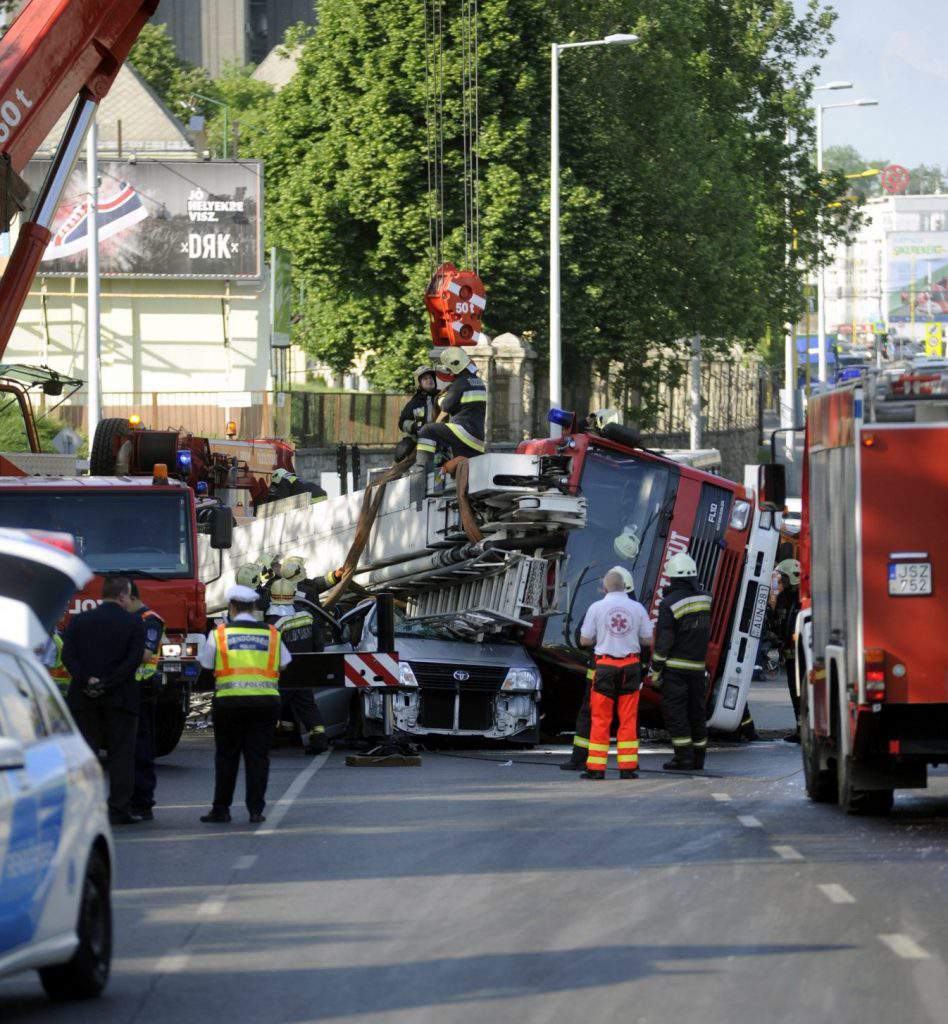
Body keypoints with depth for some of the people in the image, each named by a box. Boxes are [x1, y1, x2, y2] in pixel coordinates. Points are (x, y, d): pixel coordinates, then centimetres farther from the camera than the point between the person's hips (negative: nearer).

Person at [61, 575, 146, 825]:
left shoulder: (79, 621, 6)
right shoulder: (133, 623, -2)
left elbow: (68, 655, -5)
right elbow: (134, 659, -12)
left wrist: (86, 680, -10)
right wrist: (107, 684, -12)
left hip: (83, 698, 2)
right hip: (121, 699, -2)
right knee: (121, 754, 3)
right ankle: (118, 810, 0)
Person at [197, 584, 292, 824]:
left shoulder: (219, 633, 1)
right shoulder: (272, 634, 7)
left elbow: (205, 668, 6)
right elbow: (284, 666, 12)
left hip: (229, 702, -1)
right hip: (266, 701, 1)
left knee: (226, 757, 7)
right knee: (258, 756, 5)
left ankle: (221, 808, 9)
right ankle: (256, 809, 1)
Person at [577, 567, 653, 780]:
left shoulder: (597, 608, -3)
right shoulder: (637, 608, 1)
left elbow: (585, 640, 0)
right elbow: (648, 640, 6)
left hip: (606, 665, -1)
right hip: (631, 665, 1)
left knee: (600, 719, 3)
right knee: (628, 719, 5)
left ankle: (596, 768, 2)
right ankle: (627, 767, 3)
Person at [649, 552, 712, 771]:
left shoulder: (670, 603, -14)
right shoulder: (705, 599, 5)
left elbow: (663, 641, -13)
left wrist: (655, 671, -8)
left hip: (675, 667, -6)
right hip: (698, 666, 6)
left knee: (675, 712, -2)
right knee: (696, 711, 13)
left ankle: (684, 757, -5)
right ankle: (698, 758, 17)